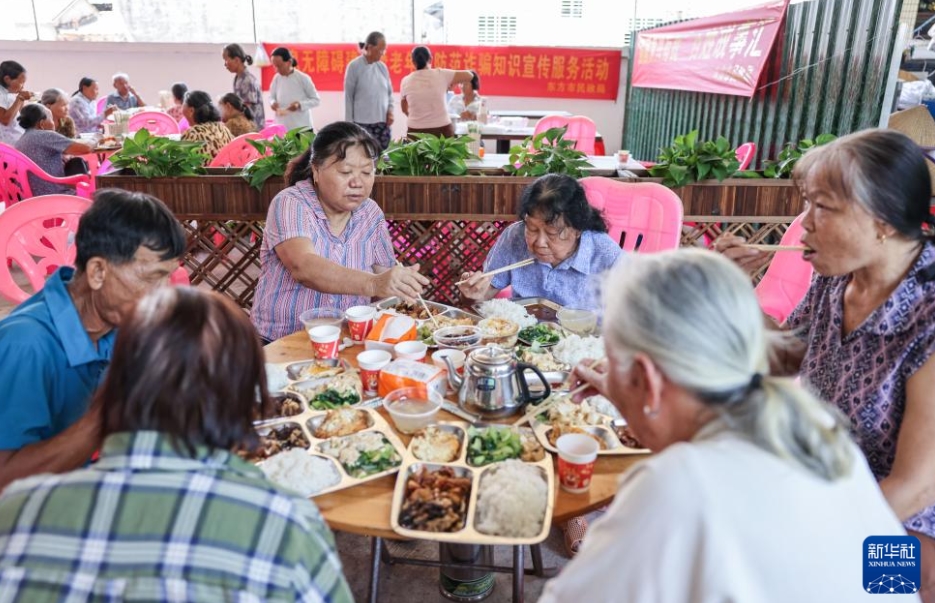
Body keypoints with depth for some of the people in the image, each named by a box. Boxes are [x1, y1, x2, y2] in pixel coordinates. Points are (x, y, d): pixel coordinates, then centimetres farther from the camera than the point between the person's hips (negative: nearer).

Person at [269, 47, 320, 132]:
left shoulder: (303, 78, -6)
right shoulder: (276, 78, 4)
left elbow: (316, 100, -3)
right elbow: (271, 97, 16)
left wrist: (300, 104, -19)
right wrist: (273, 103, -8)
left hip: (302, 127, -3)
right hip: (282, 128, 3)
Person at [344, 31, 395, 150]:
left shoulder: (382, 67, 9)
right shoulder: (354, 66, -4)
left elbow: (389, 92, 18)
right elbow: (348, 96, -2)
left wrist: (390, 110, 0)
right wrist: (349, 123, -3)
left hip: (383, 122, 5)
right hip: (362, 122, -5)